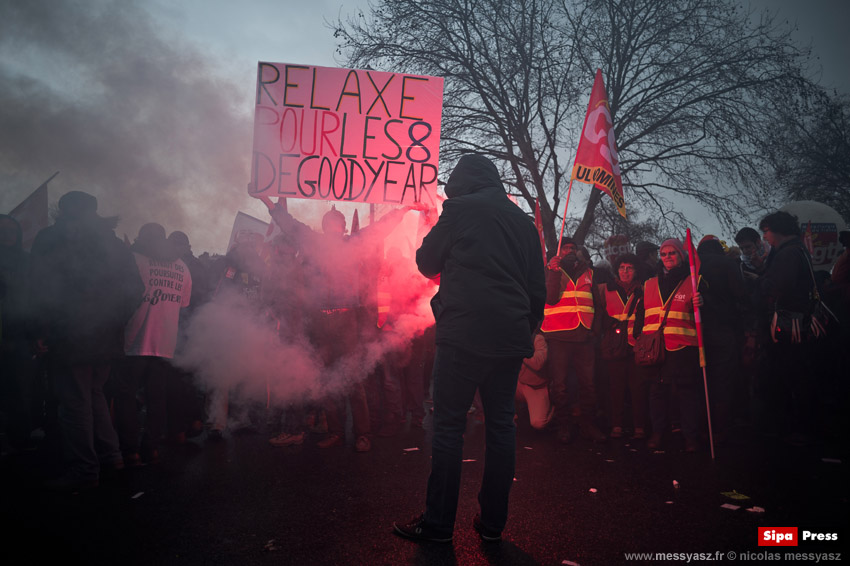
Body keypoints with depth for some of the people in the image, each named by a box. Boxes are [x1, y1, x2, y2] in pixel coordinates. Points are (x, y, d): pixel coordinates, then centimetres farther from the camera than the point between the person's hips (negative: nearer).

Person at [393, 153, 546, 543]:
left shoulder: (460, 208, 0)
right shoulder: (523, 221, 18)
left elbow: (426, 262, 7)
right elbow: (537, 287, 17)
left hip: (466, 333, -6)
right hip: (511, 337, 6)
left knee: (448, 424, 0)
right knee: (501, 424, 10)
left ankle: (438, 523, 5)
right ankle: (492, 523, 16)